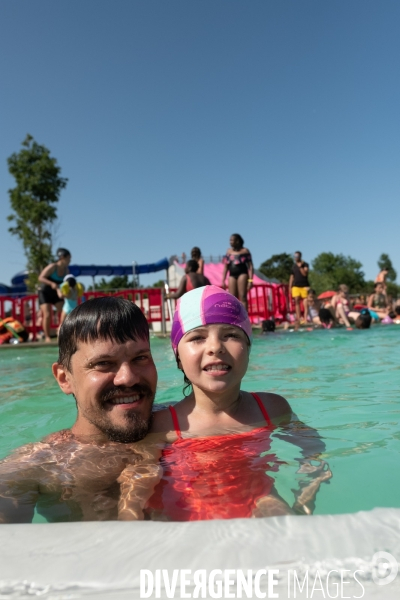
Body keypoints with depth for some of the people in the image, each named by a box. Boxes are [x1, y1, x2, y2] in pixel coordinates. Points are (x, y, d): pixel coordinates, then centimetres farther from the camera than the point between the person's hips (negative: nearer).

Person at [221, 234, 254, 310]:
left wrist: (250, 280, -12)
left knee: (242, 297, -9)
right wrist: (223, 281, 9)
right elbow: (225, 267, 15)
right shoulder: (229, 251, 15)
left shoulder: (245, 251, 3)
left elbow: (250, 266, -2)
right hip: (232, 276, 4)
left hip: (242, 274, -4)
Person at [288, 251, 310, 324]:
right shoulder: (293, 266, 13)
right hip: (295, 286, 3)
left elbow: (305, 274, -10)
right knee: (297, 302, -2)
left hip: (304, 286, -2)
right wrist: (290, 287, 9)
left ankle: (305, 319, -2)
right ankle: (298, 319, 1)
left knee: (305, 303, -5)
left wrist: (300, 267, -17)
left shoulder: (305, 264, 4)